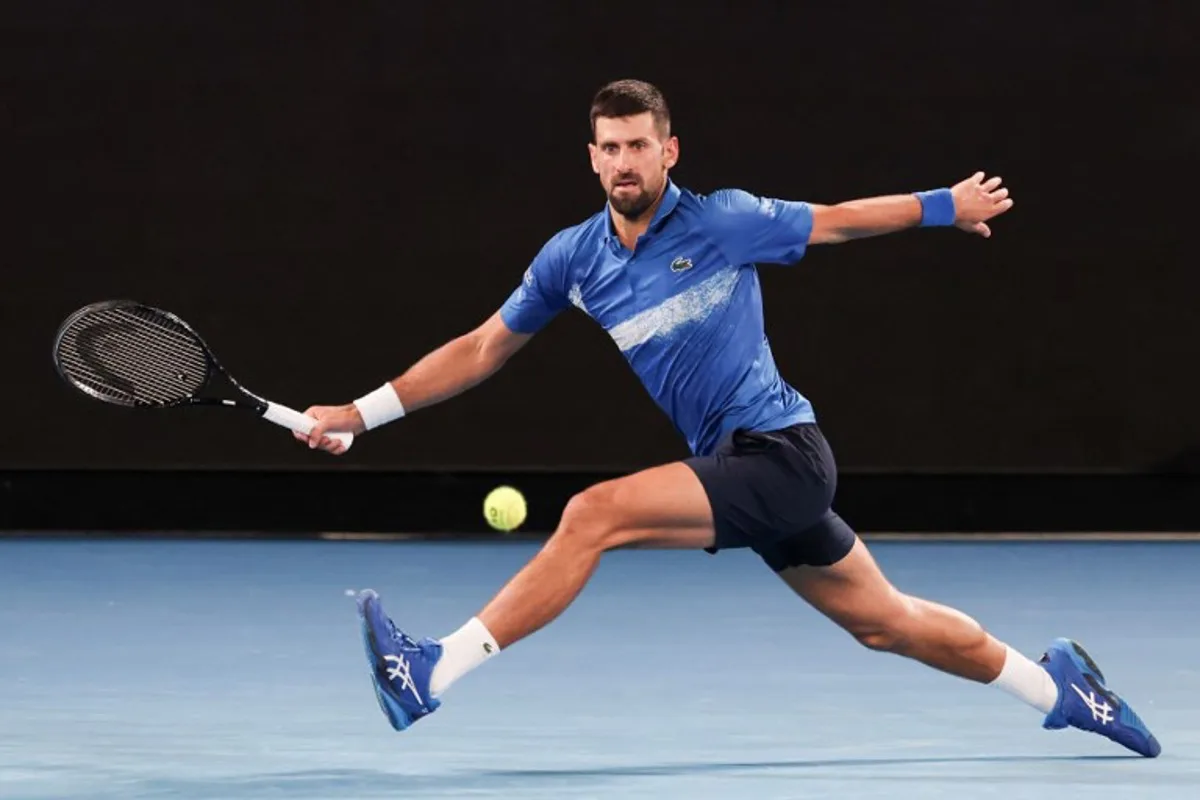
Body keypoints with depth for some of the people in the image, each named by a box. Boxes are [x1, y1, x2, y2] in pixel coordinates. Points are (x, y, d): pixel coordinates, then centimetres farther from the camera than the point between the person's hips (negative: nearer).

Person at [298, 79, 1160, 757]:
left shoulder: (725, 221, -7)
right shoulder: (572, 258, 7)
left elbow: (834, 221, 8)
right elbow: (482, 350, 13)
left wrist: (948, 204, 13)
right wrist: (363, 413, 7)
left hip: (780, 453, -6)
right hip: (739, 470, 6)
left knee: (595, 513, -23)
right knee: (887, 623, 13)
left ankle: (435, 674, -20)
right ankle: (1055, 683, 31)